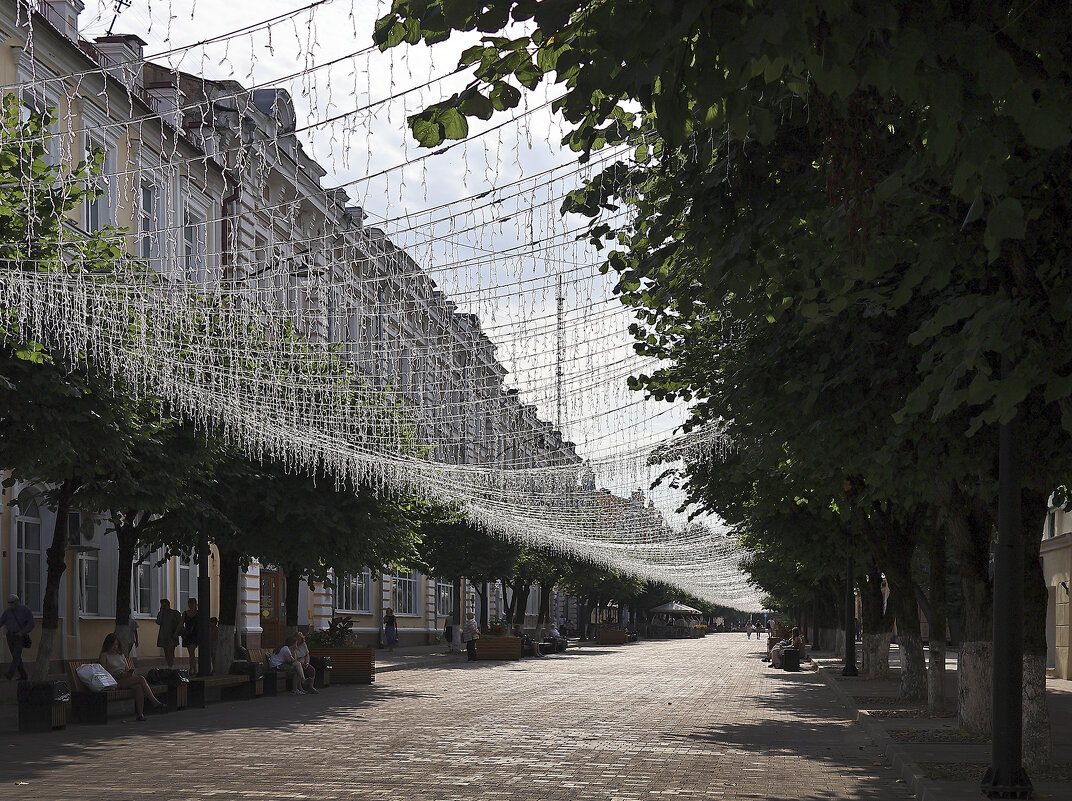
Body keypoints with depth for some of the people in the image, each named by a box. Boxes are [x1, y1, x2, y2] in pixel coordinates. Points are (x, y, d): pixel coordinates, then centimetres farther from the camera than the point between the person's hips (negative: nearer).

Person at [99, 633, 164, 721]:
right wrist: (119, 675, -16)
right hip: (115, 681, -5)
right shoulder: (104, 655, 8)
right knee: (141, 679, -27)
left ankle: (140, 714, -38)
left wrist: (130, 672, -3)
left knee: (138, 687, -31)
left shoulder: (121, 655, 27)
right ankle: (154, 701, -27)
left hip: (126, 679, 5)